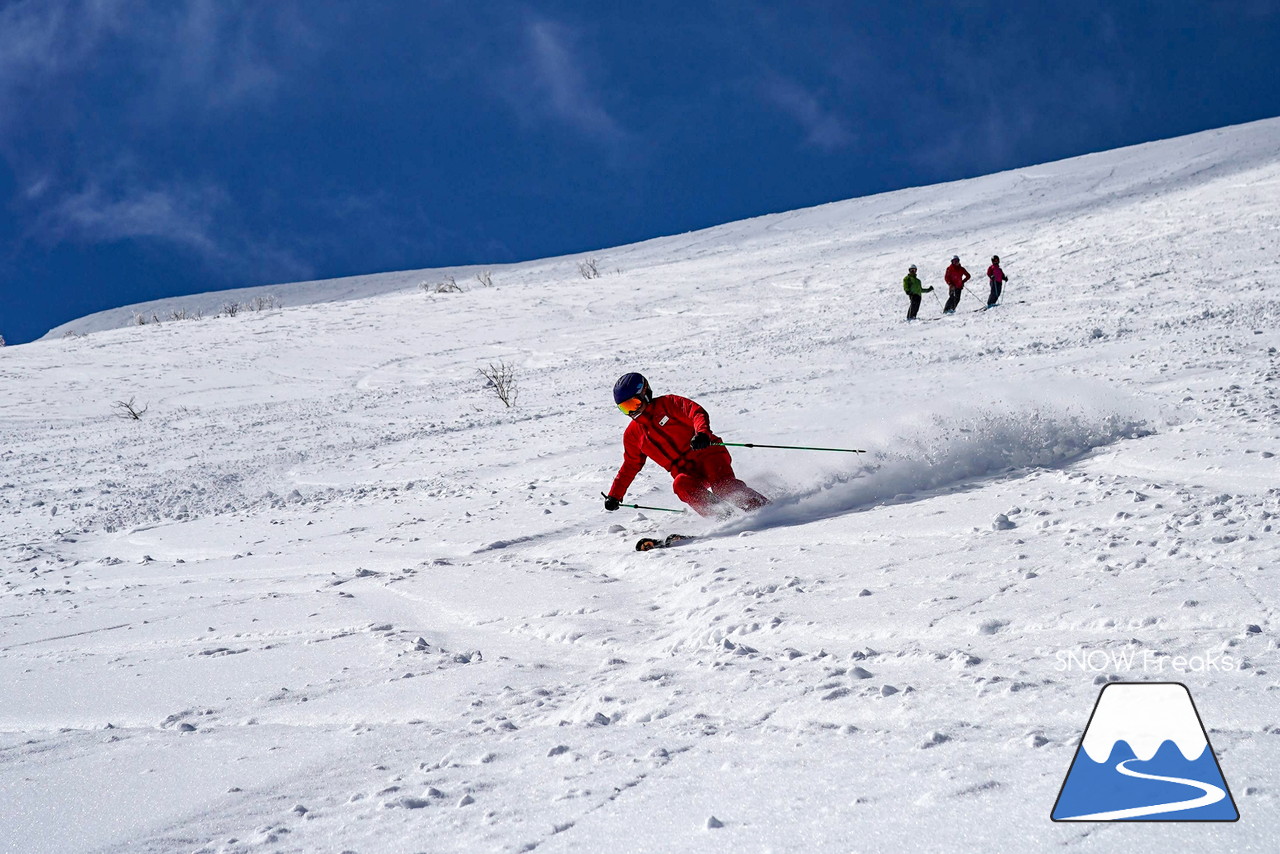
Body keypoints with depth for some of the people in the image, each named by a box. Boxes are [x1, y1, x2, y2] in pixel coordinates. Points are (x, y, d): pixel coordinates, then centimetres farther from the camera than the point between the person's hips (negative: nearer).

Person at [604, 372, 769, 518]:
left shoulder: (666, 404, 3)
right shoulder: (632, 434, 18)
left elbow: (697, 413, -11)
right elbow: (630, 466, 29)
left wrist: (702, 433, -33)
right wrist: (614, 495, 26)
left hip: (707, 453, -4)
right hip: (685, 471, 4)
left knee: (723, 486, -31)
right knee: (681, 485, -32)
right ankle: (723, 518, -39)